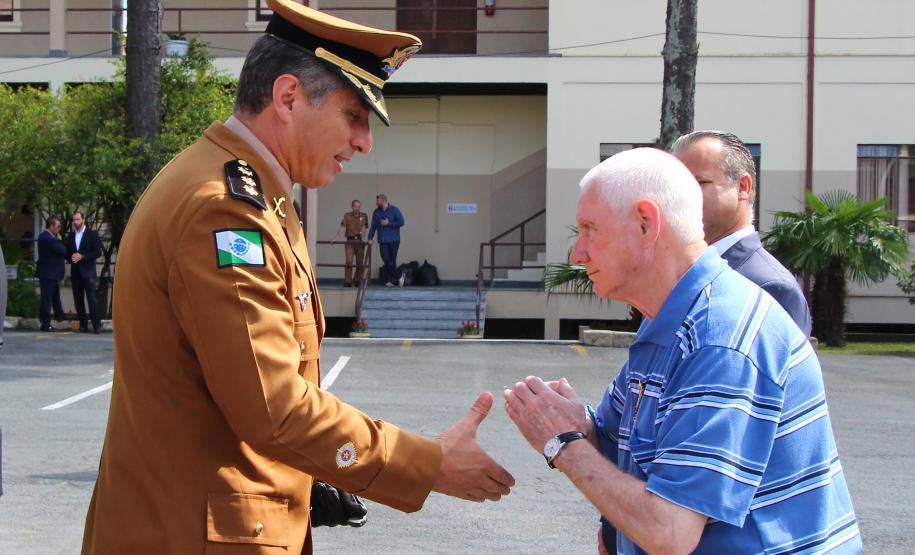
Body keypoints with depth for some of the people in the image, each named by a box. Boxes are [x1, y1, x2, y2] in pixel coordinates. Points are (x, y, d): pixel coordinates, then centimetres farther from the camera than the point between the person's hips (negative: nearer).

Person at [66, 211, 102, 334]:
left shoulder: (92, 234, 2)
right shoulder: (70, 236, 15)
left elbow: (98, 252, -5)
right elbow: (67, 253, 19)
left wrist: (82, 257, -14)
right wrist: (71, 258, -4)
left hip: (88, 272, -5)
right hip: (75, 273, 5)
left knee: (92, 299, -11)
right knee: (78, 300, 3)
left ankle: (96, 325, -11)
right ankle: (83, 325, 8)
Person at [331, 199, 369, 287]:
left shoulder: (364, 216, 5)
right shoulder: (347, 216, 5)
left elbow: (364, 229, -6)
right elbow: (342, 228, -2)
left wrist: (363, 238, -21)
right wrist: (335, 238, -13)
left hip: (360, 241, 1)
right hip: (350, 241, -1)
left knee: (360, 262, 3)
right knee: (349, 261, -10)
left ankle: (358, 282, 15)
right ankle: (347, 282, -7)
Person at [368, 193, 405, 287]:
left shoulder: (394, 210, -2)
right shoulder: (376, 212, 9)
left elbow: (401, 222, -8)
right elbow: (373, 226, 9)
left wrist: (388, 223, -12)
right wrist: (370, 238, -1)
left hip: (394, 240, -3)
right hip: (383, 241, 3)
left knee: (392, 261, -1)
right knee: (386, 261, -10)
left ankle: (389, 281, 11)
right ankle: (399, 275, 3)